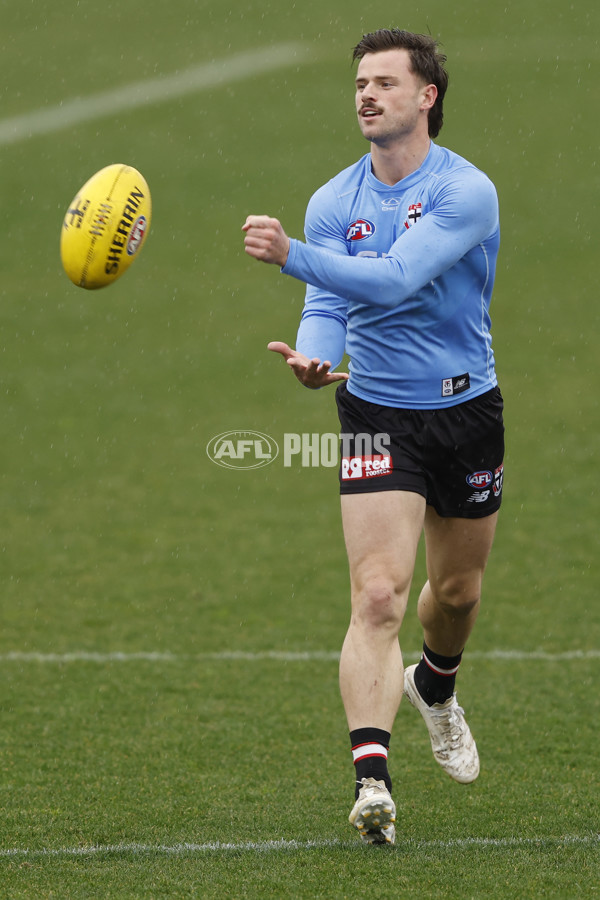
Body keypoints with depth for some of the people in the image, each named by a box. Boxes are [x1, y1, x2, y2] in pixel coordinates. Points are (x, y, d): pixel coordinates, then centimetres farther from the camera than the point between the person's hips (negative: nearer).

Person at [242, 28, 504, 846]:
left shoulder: (466, 192, -15)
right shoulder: (334, 201, 0)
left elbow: (395, 278, -29)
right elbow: (327, 305, -5)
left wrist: (291, 254, -40)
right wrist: (313, 355, -29)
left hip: (466, 409, 0)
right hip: (377, 416, 1)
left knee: (457, 591, 18)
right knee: (378, 595, -16)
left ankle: (435, 687, 53)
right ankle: (371, 780, -26)